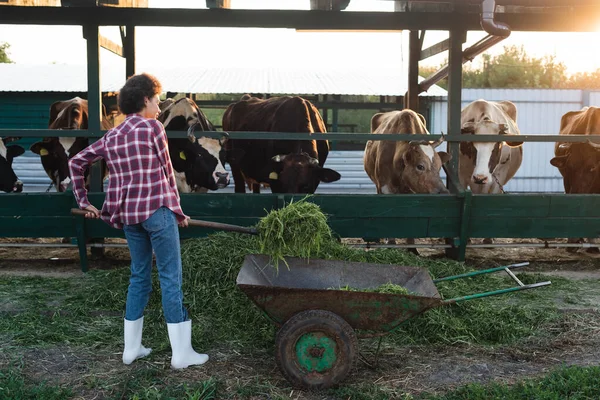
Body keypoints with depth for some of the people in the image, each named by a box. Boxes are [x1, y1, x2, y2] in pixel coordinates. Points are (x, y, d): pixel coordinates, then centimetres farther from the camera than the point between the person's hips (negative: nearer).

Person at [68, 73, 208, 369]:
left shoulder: (112, 136, 13)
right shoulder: (153, 127, -5)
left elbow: (76, 162, 17)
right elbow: (166, 172, -3)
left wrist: (84, 202, 21)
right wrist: (177, 211, 5)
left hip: (128, 214, 7)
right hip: (157, 210, -7)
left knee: (139, 276, 17)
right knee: (171, 278, 0)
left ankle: (131, 348, 23)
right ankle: (181, 353, 5)